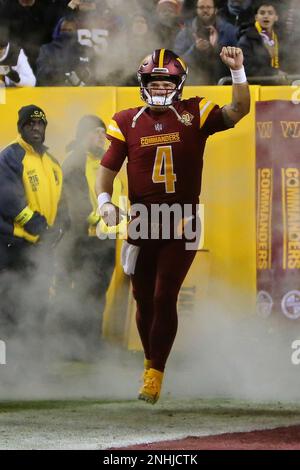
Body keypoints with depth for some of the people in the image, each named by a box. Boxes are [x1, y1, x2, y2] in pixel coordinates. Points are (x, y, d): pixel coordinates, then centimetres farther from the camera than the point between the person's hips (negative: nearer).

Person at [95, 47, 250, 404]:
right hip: (142, 223, 2)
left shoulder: (194, 114, -2)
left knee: (164, 297, -9)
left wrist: (237, 71, -25)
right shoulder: (127, 123, 0)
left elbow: (238, 111, -13)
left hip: (182, 225, -2)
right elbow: (107, 168, 2)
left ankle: (155, 375, -2)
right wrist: (104, 201, -17)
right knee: (144, 299, 10)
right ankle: (150, 361, 34)